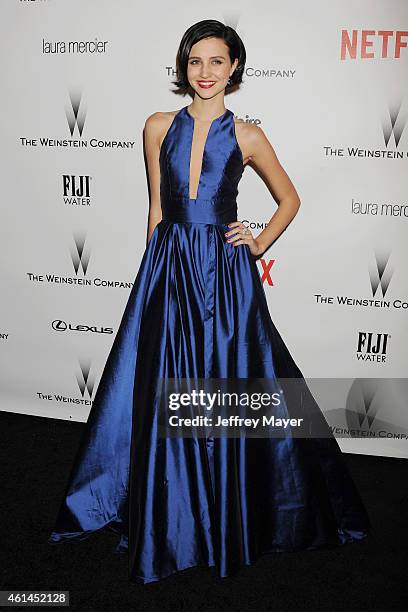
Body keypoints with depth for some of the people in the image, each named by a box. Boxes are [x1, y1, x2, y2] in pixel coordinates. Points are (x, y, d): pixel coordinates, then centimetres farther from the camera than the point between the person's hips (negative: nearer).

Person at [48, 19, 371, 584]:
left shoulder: (247, 137, 3)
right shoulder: (159, 127, 7)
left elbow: (289, 199, 14)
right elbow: (157, 208, 10)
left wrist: (260, 243, 2)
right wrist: (157, 268, 9)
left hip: (226, 274, -1)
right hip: (168, 269, 2)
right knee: (167, 396, 6)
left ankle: (230, 520, 25)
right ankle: (170, 517, 28)